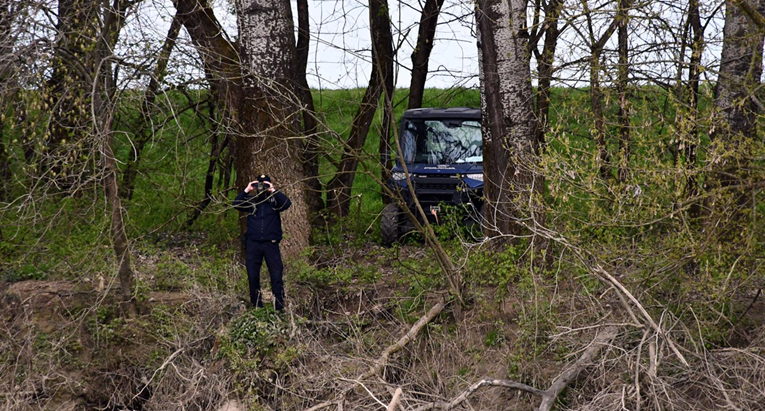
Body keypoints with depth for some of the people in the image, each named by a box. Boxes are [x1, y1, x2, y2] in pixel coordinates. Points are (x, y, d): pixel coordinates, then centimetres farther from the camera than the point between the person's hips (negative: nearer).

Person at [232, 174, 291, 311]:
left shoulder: (274, 200, 3)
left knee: (276, 275, -6)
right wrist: (246, 190, -15)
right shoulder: (250, 200, 7)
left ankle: (280, 307, -2)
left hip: (271, 243, -2)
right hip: (253, 243, 2)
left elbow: (287, 203, -15)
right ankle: (256, 307, 16)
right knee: (253, 276, 5)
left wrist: (274, 191, -18)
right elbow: (236, 204, -7)